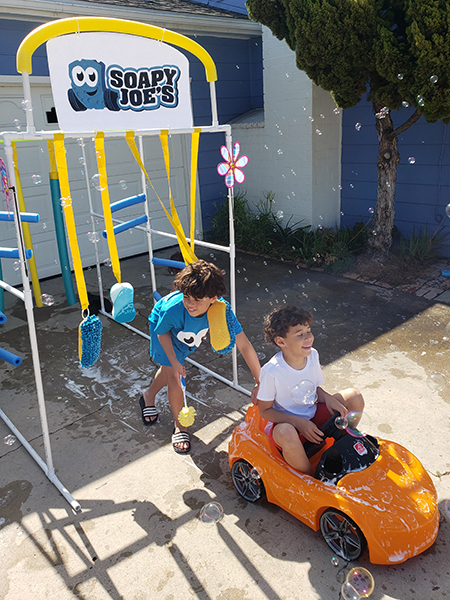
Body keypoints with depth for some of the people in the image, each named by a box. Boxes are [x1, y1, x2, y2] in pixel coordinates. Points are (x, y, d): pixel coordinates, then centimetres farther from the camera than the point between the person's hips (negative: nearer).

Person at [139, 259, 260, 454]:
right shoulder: (172, 309, -45)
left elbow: (244, 345, -41)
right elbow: (162, 333, -20)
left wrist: (260, 383, -40)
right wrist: (174, 362, -24)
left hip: (187, 336, 3)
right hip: (162, 324, -3)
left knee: (169, 369, 22)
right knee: (173, 375, -6)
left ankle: (148, 396, 54)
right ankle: (179, 427, 17)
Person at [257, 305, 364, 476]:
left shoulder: (312, 355, -7)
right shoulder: (271, 371, -25)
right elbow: (265, 410, -15)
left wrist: (328, 398, -14)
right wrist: (299, 423, -25)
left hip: (314, 416, 6)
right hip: (284, 422, -6)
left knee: (354, 396, -8)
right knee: (287, 434, -41)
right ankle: (311, 477, -12)